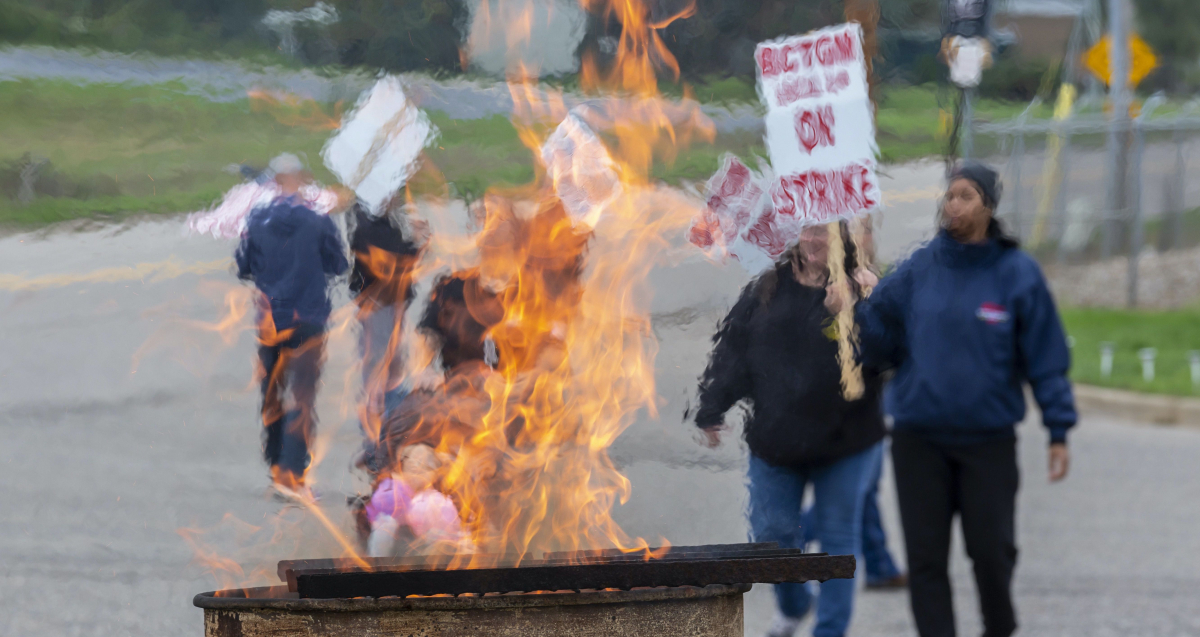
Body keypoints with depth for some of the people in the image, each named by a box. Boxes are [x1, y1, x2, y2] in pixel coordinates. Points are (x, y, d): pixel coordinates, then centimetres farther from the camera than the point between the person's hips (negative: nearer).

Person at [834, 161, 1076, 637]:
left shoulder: (1017, 274, -4)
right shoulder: (918, 270, 1)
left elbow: (1046, 357, -3)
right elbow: (881, 342, 2)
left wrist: (1059, 432, -6)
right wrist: (849, 315, -17)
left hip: (988, 441, -2)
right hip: (919, 439, 2)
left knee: (992, 549, 4)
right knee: (926, 557, 2)